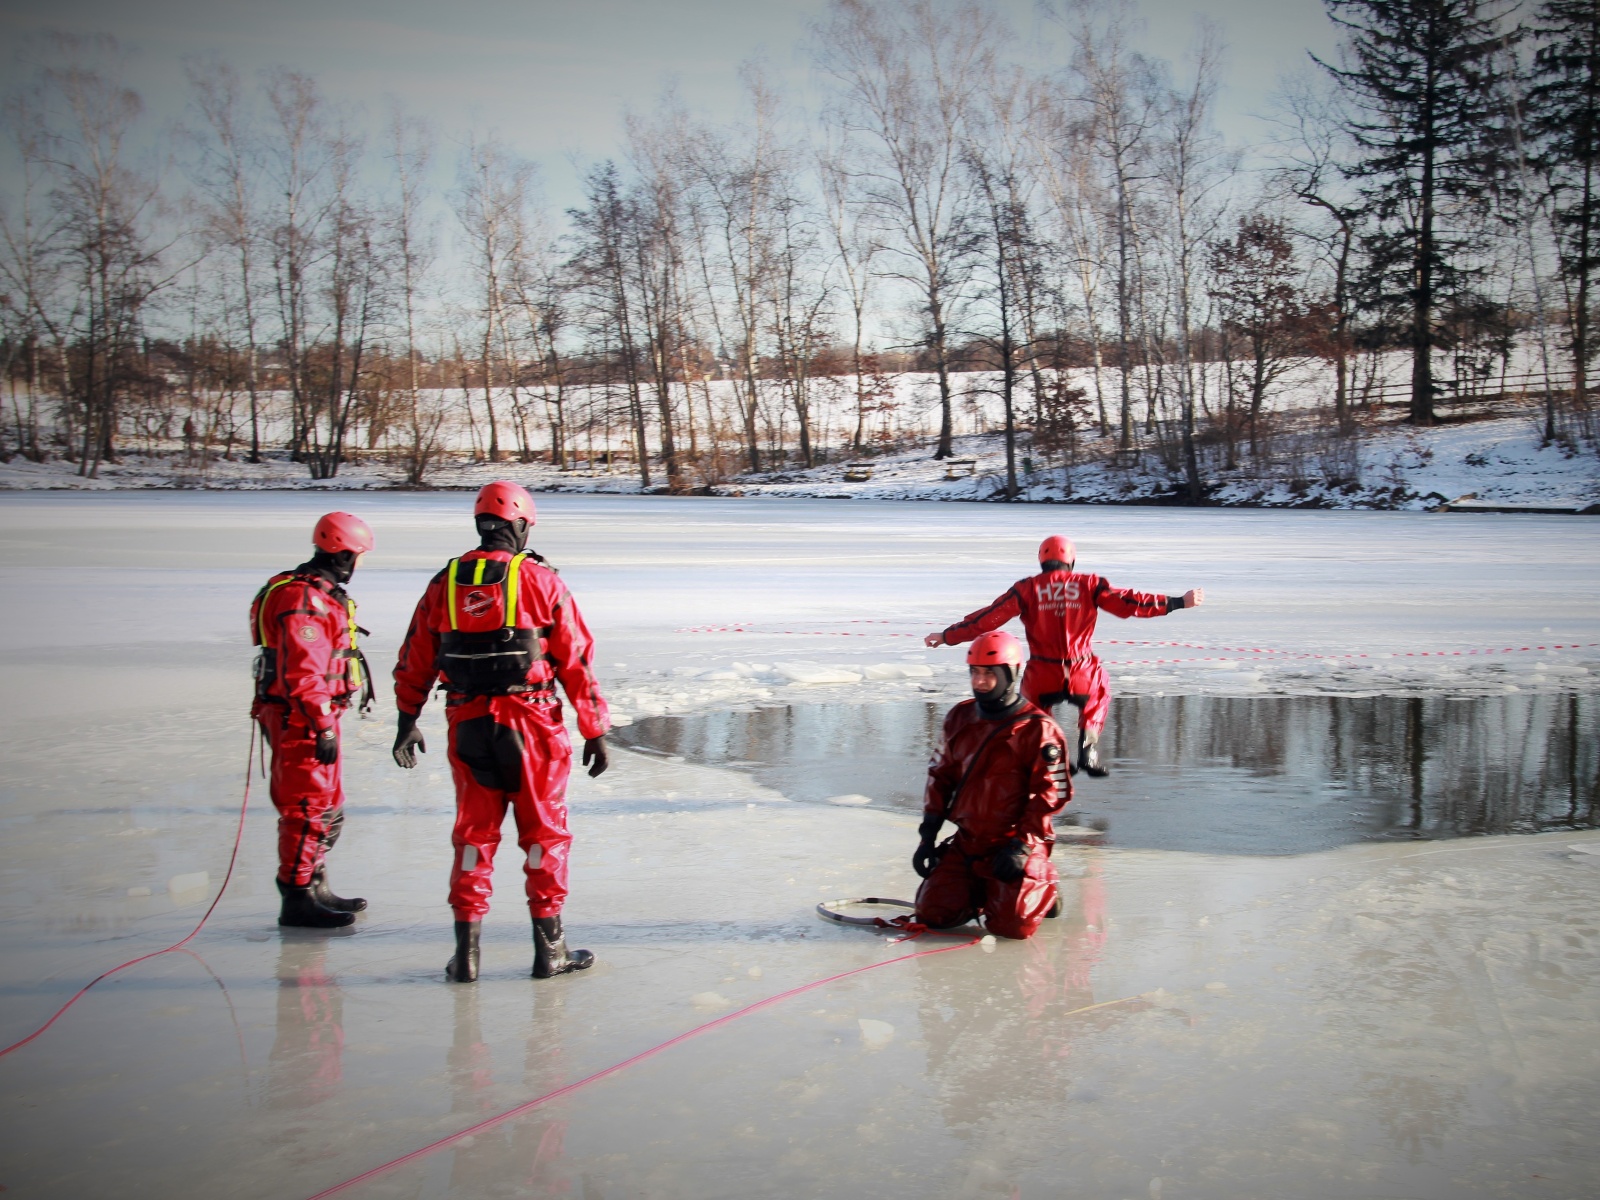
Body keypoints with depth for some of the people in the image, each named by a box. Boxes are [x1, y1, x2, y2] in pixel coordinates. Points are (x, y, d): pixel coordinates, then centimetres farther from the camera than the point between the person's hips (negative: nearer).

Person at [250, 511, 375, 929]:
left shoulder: (321, 592, 16)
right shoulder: (304, 600, -19)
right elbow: (302, 671, -26)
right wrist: (323, 726, -27)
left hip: (309, 715, 11)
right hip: (300, 719, -11)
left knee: (327, 804, 18)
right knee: (310, 807, -6)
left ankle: (315, 887, 30)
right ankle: (297, 899, 1)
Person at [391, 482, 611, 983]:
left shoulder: (444, 583, 5)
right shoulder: (541, 581, -4)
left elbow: (415, 662, 10)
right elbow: (576, 660, -4)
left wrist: (407, 722, 21)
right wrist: (595, 730, 2)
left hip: (467, 725, 3)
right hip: (531, 723, -3)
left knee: (473, 833, 13)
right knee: (544, 831, 8)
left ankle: (466, 948, 13)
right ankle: (549, 946, 13)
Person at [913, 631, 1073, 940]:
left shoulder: (1038, 729, -12)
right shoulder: (960, 718, 6)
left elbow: (1052, 793, -13)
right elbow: (940, 776, 13)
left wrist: (1021, 845, -17)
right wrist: (928, 836, 7)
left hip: (1014, 843, -5)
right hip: (966, 842, 5)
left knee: (1011, 926, -18)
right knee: (933, 914, -7)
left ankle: (1042, 888, 14)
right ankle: (984, 891, 21)